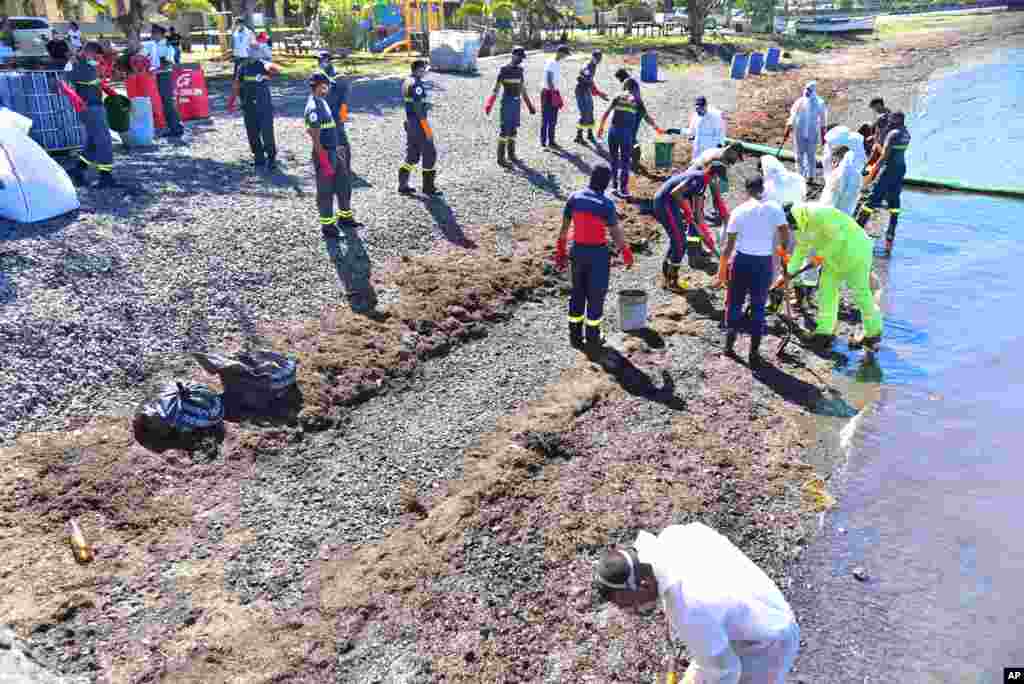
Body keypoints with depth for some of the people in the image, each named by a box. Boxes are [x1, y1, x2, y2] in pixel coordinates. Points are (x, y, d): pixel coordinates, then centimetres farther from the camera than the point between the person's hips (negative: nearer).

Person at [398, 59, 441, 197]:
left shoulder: (406, 82, 12)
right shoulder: (416, 84, -18)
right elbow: (419, 109, -22)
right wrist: (427, 129, -20)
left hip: (410, 122, 9)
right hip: (419, 124, -9)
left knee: (412, 154, 15)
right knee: (429, 154, 1)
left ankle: (403, 185, 15)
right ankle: (428, 187, 6)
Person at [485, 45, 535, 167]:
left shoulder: (519, 70, 10)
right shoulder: (503, 70, -10)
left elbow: (523, 89, 17)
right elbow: (496, 88, -13)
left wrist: (529, 105, 18)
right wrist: (489, 105, -23)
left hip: (516, 103, 7)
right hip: (507, 102, -7)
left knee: (513, 128, 11)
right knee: (505, 129, -8)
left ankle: (511, 154, 22)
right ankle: (500, 157, -4)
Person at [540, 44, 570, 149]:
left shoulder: (557, 64, 13)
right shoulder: (551, 63, -14)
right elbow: (549, 80, -19)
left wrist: (558, 97, 19)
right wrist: (553, 93, -22)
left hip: (555, 92, 9)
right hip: (548, 93, -9)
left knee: (553, 120, 12)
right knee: (546, 119, -5)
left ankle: (551, 141, 19)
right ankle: (543, 142, -2)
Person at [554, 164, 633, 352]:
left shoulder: (574, 197, -4)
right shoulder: (606, 204, -17)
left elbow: (564, 227, 1)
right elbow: (616, 233, -12)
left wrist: (561, 250, 11)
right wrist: (626, 253, 3)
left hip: (578, 250, 4)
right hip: (598, 253, -4)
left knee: (577, 292, 18)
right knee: (596, 295, 10)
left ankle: (575, 335, 26)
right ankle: (592, 338, 19)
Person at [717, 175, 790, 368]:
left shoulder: (739, 211, -4)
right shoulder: (775, 208, -3)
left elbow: (729, 245, -5)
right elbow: (785, 238, -5)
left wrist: (722, 268, 4)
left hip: (742, 260, 0)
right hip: (764, 262, 0)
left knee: (734, 303, 16)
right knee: (758, 307, 11)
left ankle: (729, 344, 22)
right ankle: (754, 352, 15)